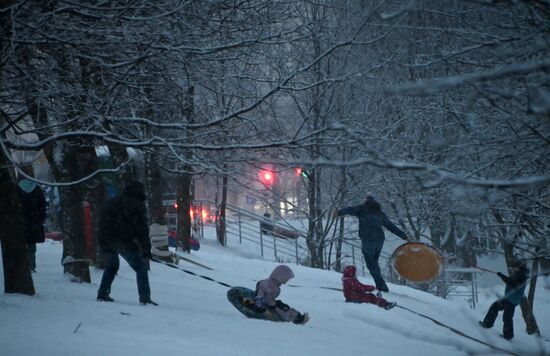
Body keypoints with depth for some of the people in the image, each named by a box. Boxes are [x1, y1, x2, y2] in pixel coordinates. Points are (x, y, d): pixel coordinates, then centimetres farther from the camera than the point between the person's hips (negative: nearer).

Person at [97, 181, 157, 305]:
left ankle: (103, 294, 24)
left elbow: (102, 224, 22)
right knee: (141, 268, 1)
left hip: (107, 241, 6)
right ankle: (145, 298, -8)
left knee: (111, 267, 28)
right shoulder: (137, 204, 2)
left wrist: (103, 246, 25)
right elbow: (142, 230, -3)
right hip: (125, 241, -6)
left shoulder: (112, 202, 22)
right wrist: (146, 252, -3)